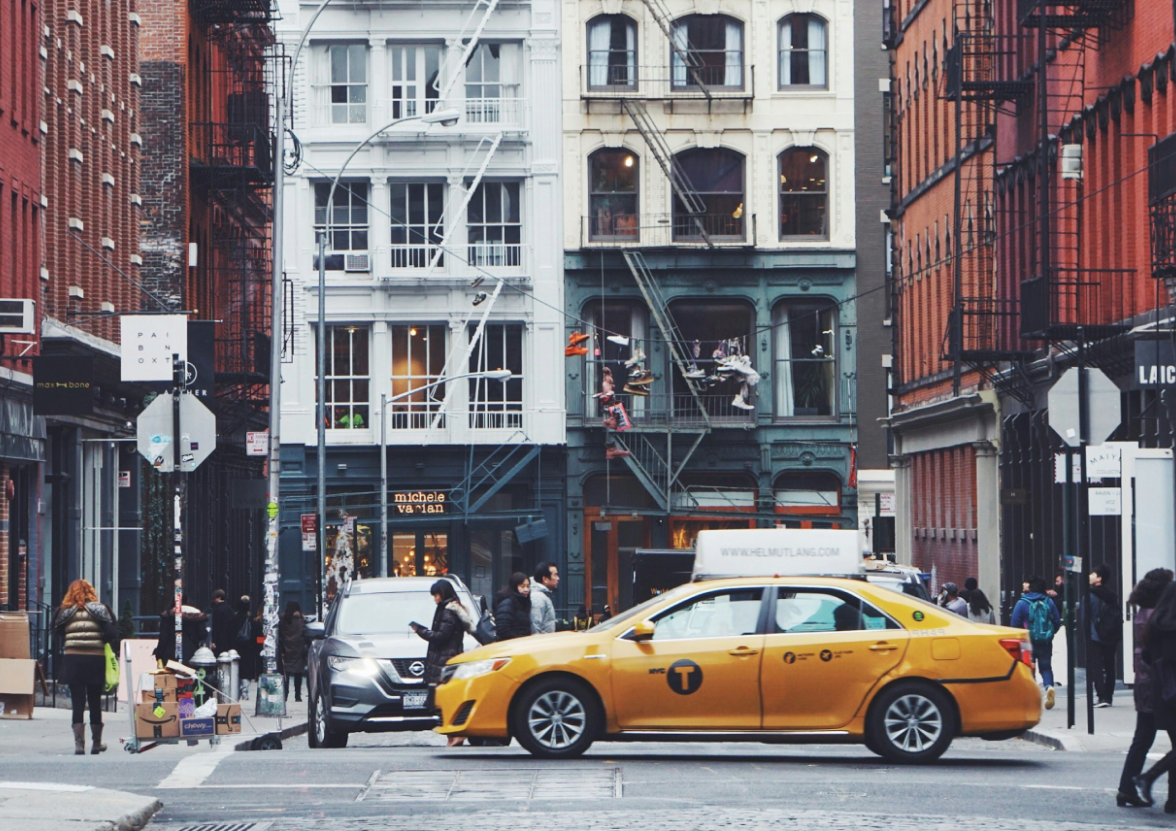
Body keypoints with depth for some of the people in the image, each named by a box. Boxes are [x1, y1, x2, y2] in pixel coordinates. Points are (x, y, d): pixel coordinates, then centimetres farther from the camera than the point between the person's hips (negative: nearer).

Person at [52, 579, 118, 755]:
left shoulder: (64, 612, 5)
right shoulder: (99, 609, 0)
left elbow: (57, 634, 6)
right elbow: (111, 634, -5)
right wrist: (114, 652, 5)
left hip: (72, 660, 1)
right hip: (96, 660, -1)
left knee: (77, 703, 2)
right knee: (95, 702, 10)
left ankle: (79, 743, -8)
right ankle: (96, 743, 19)